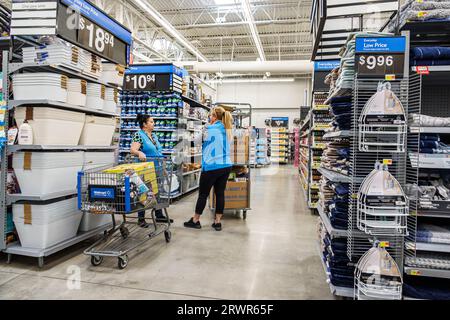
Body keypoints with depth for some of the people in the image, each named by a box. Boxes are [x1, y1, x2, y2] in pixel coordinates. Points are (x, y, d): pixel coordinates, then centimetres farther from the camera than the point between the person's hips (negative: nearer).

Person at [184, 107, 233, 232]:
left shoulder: (211, 128, -9)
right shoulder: (226, 130, 10)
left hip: (212, 166, -6)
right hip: (226, 165, 6)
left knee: (203, 194, 5)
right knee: (220, 193, 9)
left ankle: (195, 220, 18)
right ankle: (218, 222, 14)